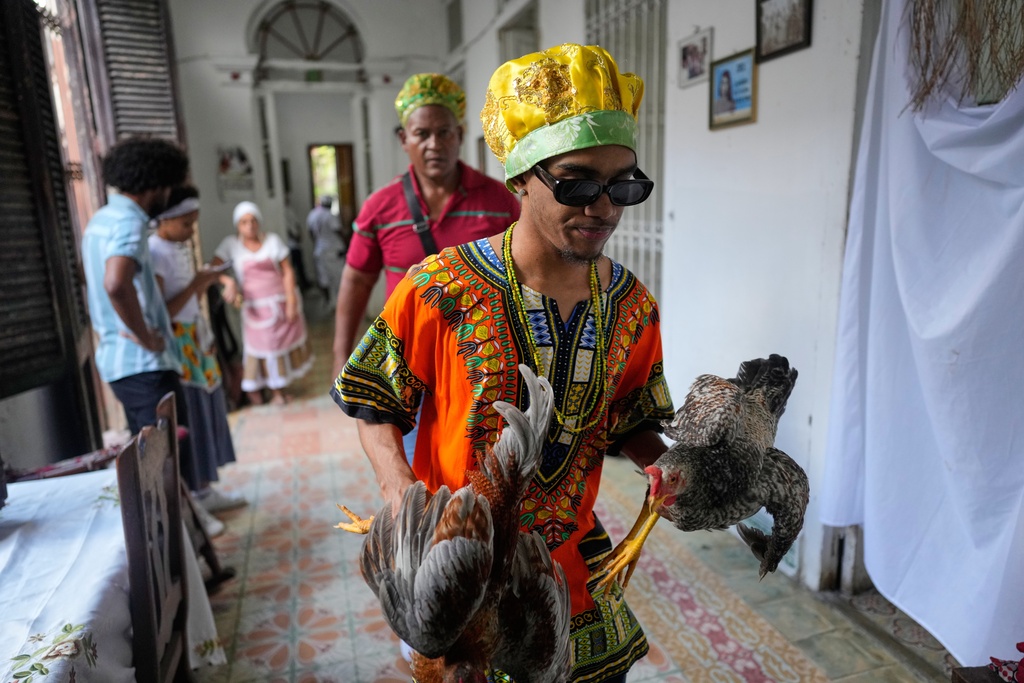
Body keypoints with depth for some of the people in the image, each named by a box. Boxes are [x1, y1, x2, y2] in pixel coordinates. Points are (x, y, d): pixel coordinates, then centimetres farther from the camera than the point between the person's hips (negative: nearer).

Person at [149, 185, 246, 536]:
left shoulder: (182, 247, 10)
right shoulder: (153, 253, -17)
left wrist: (213, 278, 5)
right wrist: (196, 285, -23)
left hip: (196, 341, 9)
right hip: (174, 348, -9)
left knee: (207, 415, 15)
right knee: (187, 424, -2)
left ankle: (205, 492, 29)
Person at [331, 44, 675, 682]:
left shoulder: (633, 306, -6)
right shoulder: (441, 289, -20)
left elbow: (630, 424, 6)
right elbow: (375, 404, -8)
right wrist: (402, 490, -23)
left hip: (575, 556, 4)